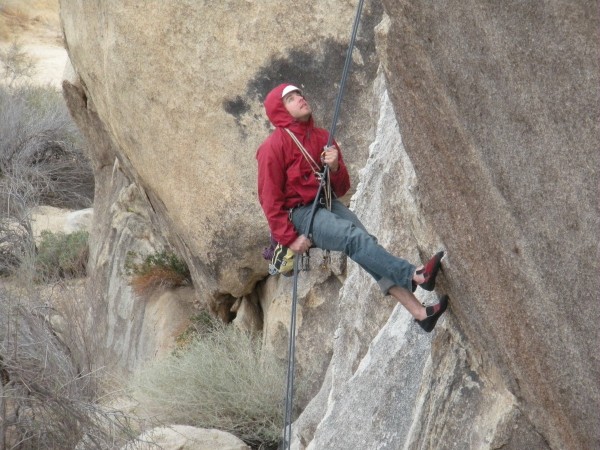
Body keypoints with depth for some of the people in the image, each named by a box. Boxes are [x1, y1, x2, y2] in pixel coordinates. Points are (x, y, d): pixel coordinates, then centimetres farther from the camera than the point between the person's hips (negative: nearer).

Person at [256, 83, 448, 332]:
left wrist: (335, 167, -8)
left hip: (327, 204, 6)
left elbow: (342, 189, 14)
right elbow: (270, 198, -8)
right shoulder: (273, 147, -6)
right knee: (354, 236, -30)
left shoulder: (322, 137, 12)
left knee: (366, 246, -16)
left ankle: (419, 311, -25)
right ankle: (414, 275, -42)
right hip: (298, 214, -6)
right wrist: (289, 238, -13)